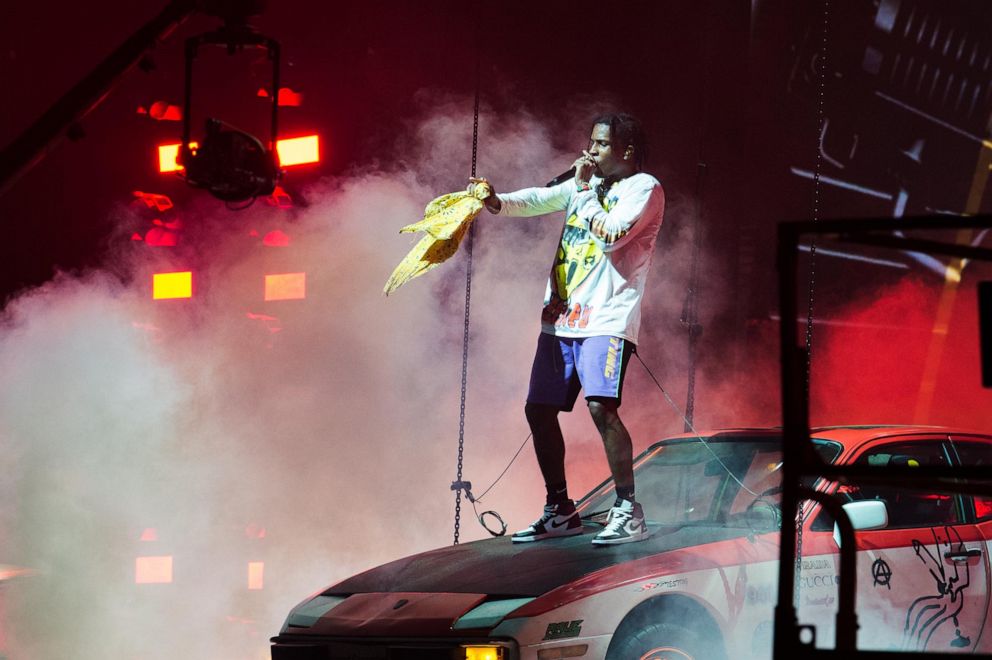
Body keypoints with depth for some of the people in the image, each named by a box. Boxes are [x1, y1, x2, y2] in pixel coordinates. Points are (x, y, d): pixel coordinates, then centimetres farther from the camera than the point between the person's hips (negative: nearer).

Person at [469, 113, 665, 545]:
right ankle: (560, 511, 19)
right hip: (561, 316, 8)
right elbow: (537, 200, 7)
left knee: (601, 406, -22)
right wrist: (495, 201, -11)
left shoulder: (644, 188, -4)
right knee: (538, 409, 7)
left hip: (607, 319, -8)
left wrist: (585, 190, -7)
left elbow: (611, 235, -18)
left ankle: (628, 511, -16)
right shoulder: (583, 184, 19)